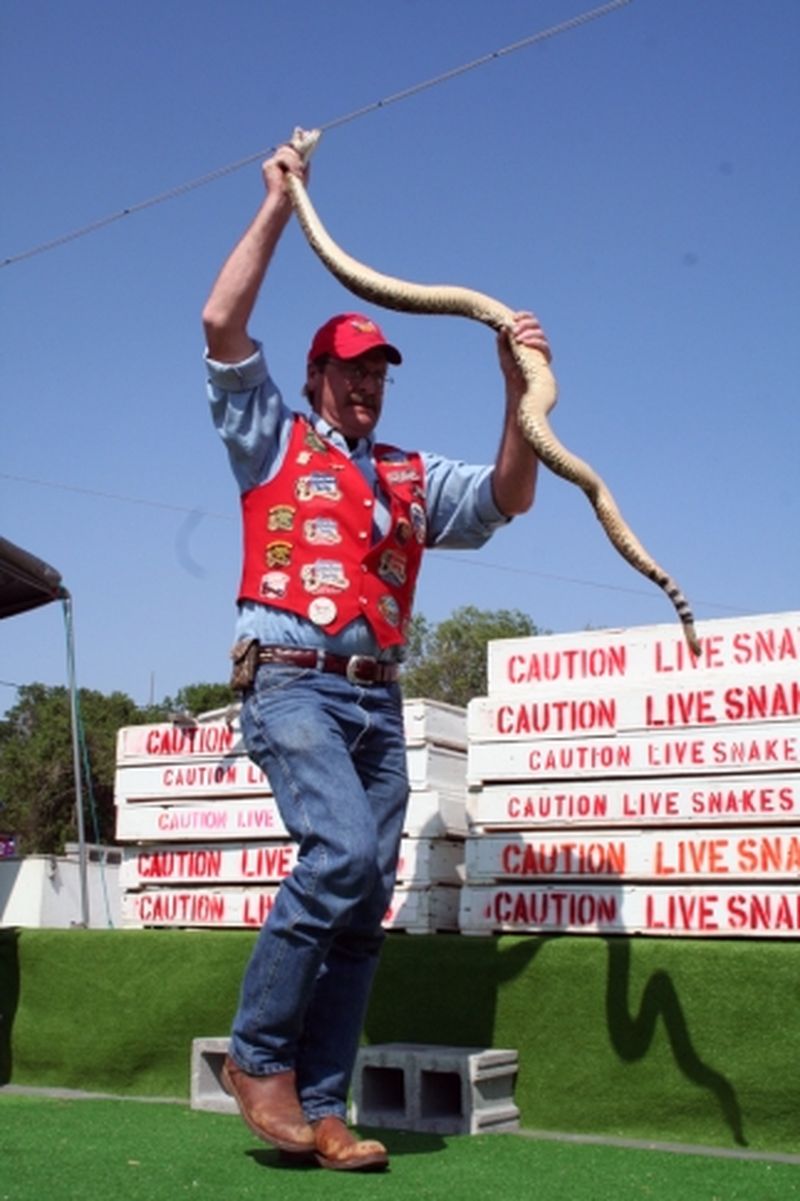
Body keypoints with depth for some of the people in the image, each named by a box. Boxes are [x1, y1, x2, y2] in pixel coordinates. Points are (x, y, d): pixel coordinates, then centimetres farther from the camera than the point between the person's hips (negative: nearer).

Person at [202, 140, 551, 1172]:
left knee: (365, 903, -2)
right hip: (292, 684, -5)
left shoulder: (413, 477, 23)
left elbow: (506, 500, 12)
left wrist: (519, 393, 0)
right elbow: (222, 325, 3)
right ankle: (257, 1055, -8)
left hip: (379, 701, 5)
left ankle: (320, 1109, 1)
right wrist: (279, 205, 7)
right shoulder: (273, 442, 13)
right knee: (343, 852, -25)